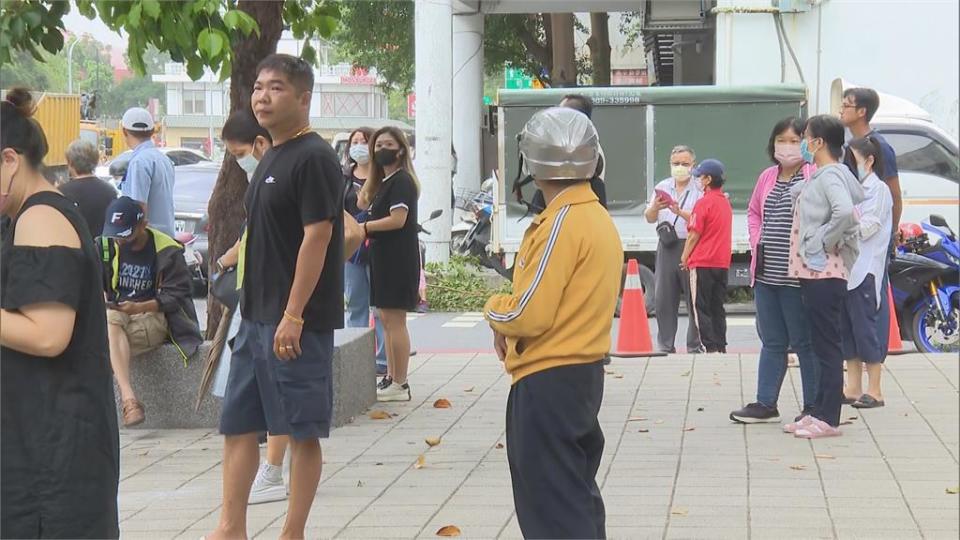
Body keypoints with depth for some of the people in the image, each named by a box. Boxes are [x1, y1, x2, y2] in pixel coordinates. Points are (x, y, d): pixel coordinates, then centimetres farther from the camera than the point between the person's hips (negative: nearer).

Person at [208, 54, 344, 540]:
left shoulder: (314, 158, -13)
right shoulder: (271, 159, 16)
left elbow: (317, 236, -19)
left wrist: (293, 316, -22)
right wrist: (251, 307, 18)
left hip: (296, 321, -10)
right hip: (256, 317, 10)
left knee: (302, 431, 0)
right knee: (237, 425, 11)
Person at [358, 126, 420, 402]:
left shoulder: (401, 180, -11)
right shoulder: (383, 181, 19)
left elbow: (398, 220, -19)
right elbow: (364, 203, 21)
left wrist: (362, 227, -12)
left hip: (398, 258, -10)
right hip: (383, 256, 10)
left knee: (395, 320, -8)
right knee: (386, 319, 13)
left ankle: (399, 384, -6)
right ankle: (391, 378, 19)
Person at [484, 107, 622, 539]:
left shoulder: (561, 223, -18)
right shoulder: (599, 218, 10)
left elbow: (527, 316, -21)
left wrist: (494, 308, -1)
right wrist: (510, 328, 4)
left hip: (549, 380, -10)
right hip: (584, 371, 10)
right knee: (579, 498, 19)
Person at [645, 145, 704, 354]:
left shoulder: (699, 190, 2)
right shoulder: (662, 187, 15)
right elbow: (649, 218, 12)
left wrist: (680, 212, -24)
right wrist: (655, 207, -10)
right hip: (667, 248, 4)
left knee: (694, 299, -4)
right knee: (663, 299, 3)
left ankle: (695, 345, 2)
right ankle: (665, 346, 9)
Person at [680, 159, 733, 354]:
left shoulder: (704, 203, -13)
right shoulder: (725, 202, 11)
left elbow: (694, 234, -12)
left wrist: (684, 257, 0)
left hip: (702, 263, -8)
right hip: (722, 263, 8)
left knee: (700, 307, -1)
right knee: (717, 307, 12)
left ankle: (710, 346, -7)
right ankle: (720, 346, 11)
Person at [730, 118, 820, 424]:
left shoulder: (814, 177, -8)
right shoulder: (767, 177, 13)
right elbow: (753, 212, 25)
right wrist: (756, 242, 11)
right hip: (766, 273, 7)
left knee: (804, 341, 1)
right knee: (771, 342, 14)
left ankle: (813, 406, 10)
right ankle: (765, 404, 19)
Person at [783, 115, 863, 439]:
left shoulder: (831, 176, -14)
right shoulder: (818, 176, 15)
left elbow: (845, 212, -32)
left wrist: (822, 243, -21)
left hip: (825, 274, -10)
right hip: (813, 273, 10)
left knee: (827, 346, -6)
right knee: (822, 345, 13)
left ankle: (828, 419, -3)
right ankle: (819, 413, 19)